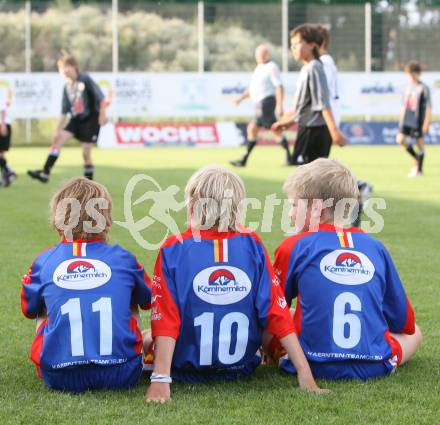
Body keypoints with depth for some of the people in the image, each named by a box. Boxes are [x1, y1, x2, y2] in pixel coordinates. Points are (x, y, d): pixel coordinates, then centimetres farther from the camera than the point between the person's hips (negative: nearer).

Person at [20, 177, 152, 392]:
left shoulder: (44, 261, 5)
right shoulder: (123, 258, 6)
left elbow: (29, 310, 23)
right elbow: (147, 300, 26)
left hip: (60, 377, 0)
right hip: (121, 375, 0)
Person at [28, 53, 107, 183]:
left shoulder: (85, 79, -9)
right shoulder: (67, 88, 8)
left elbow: (101, 97, -11)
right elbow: (64, 112, 11)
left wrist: (102, 113, -16)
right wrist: (58, 130, 9)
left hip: (91, 119, -6)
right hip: (76, 119, 6)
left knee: (86, 153, -6)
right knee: (58, 139, -11)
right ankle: (45, 173, -15)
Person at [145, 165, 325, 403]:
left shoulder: (173, 250, -12)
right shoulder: (252, 246, -6)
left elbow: (164, 319, -18)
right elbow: (276, 312, -9)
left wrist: (160, 379, -22)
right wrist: (304, 371, -9)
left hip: (186, 370, -1)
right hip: (242, 369, 1)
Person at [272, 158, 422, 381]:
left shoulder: (294, 247, -2)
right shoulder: (376, 247, 5)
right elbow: (403, 321, 11)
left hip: (317, 365, -4)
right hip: (375, 366, 4)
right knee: (413, 332, 31)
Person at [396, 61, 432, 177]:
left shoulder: (423, 88, -7)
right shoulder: (408, 88, 12)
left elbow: (428, 107, -9)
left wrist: (426, 123, -13)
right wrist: (401, 120, 17)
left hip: (418, 121, -6)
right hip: (407, 120, 6)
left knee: (420, 143, 0)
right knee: (400, 139, -5)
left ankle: (419, 169, 10)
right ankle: (416, 157, 18)